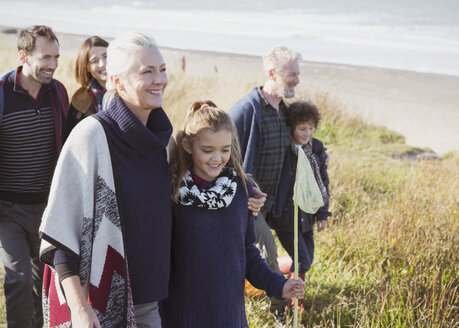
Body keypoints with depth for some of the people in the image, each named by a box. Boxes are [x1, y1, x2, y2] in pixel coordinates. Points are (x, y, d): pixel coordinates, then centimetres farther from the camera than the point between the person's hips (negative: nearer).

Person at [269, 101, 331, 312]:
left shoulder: (317, 148, 2)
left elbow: (323, 182, 10)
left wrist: (322, 213, 8)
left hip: (307, 215, 6)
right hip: (285, 216, -6)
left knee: (307, 260, 11)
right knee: (302, 261, -6)